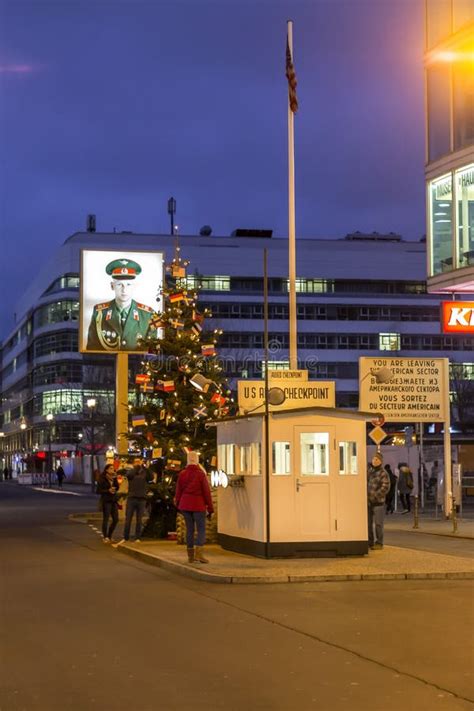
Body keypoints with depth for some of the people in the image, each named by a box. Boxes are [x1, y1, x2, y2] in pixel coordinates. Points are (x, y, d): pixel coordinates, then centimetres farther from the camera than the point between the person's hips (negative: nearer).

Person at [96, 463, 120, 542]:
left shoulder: (114, 478, 10)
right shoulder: (102, 479, -7)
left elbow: (117, 488, 3)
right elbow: (98, 491, -8)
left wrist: (115, 479, -9)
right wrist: (108, 490, -18)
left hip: (113, 500, 6)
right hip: (106, 501, -6)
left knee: (115, 519, 5)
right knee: (106, 519, -2)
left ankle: (109, 535, 22)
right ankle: (105, 537, 9)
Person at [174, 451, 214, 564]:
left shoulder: (182, 474, 3)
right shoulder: (201, 474, -9)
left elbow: (178, 491, 8)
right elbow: (206, 492, -7)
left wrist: (178, 505, 19)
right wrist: (210, 509, -1)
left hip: (185, 505, 4)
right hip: (198, 505, -4)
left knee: (189, 529, 10)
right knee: (201, 530, 0)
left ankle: (190, 556, 12)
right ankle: (198, 553, -14)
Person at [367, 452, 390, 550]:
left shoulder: (383, 473, -6)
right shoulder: (368, 470, 9)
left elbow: (385, 487, -14)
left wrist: (375, 496, -17)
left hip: (378, 502, -5)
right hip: (367, 502, 5)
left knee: (378, 523, -2)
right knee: (368, 523, 8)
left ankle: (379, 543, 7)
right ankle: (370, 542, 17)